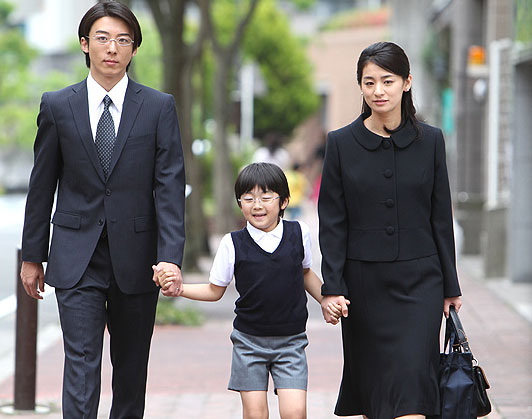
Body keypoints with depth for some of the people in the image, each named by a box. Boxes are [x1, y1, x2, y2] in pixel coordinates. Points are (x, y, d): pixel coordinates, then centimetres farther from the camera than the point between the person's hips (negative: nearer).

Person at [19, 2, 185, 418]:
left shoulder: (159, 107, 1)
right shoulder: (57, 106, 3)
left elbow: (170, 186, -5)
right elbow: (42, 185, 8)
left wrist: (171, 256, -15)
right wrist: (32, 256, 9)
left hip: (135, 256, 1)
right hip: (77, 258, -1)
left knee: (132, 367, 10)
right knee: (81, 362, -9)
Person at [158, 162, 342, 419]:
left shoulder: (299, 234, -1)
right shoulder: (232, 244, -5)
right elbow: (215, 291, 5)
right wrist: (178, 288, -8)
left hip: (290, 342, 0)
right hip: (249, 341, 0)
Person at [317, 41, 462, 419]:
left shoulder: (430, 140, 2)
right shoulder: (342, 143, 0)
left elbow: (441, 218, 6)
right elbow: (332, 223, 0)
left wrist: (450, 287, 6)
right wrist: (332, 288, -7)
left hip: (419, 280, -1)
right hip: (363, 280, 1)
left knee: (412, 374, -11)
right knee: (370, 376, 9)